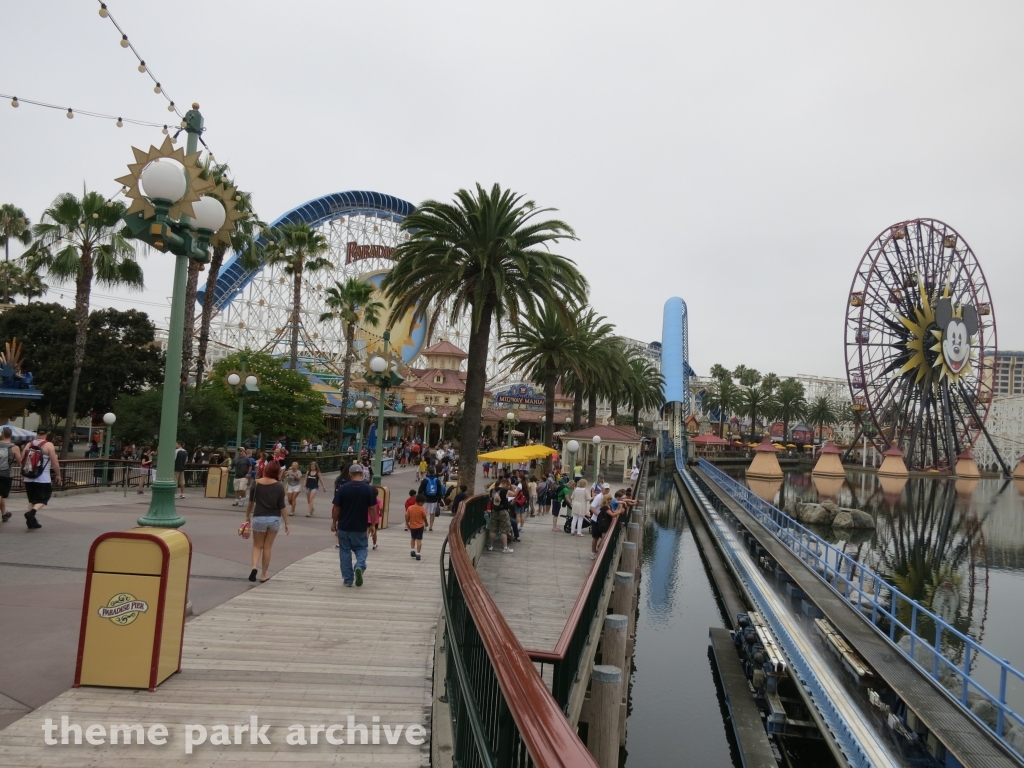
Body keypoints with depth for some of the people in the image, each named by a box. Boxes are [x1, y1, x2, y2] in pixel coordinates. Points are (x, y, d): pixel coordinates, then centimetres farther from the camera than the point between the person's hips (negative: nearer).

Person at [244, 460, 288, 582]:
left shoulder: (256, 483, -4)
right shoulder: (279, 486, -6)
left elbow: (251, 502, 4)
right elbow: (281, 506, -5)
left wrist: (248, 516, 18)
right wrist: (286, 522, 2)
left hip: (259, 518, 0)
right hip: (274, 519, 0)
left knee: (257, 546, 13)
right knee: (267, 547, 10)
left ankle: (254, 567, -11)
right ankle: (264, 575, 15)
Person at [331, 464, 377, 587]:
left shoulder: (342, 488, -7)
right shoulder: (368, 489, -6)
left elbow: (336, 508, -4)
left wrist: (334, 522, 9)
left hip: (344, 526, 0)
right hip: (360, 527, 0)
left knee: (345, 552, 11)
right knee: (361, 549, 16)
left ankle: (348, 579, 13)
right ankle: (360, 566, -13)